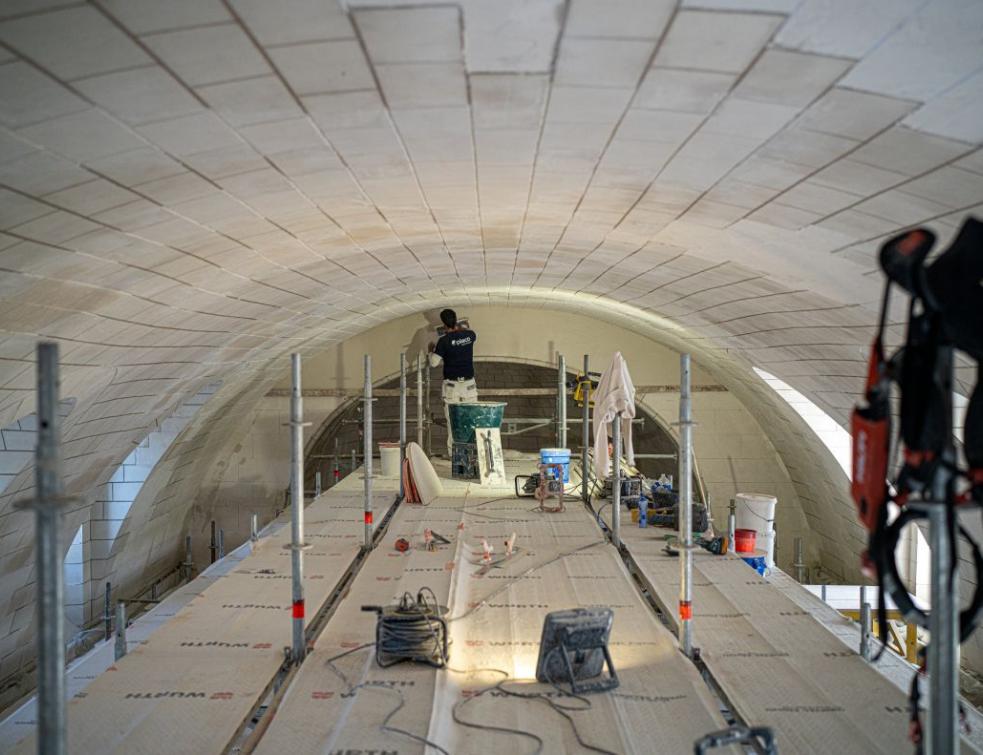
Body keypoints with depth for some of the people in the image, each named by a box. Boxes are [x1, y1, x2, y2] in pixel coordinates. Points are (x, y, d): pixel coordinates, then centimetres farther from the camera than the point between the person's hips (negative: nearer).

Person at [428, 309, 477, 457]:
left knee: (453, 420, 3)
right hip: (469, 383, 3)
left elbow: (434, 363, -8)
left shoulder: (444, 340, -12)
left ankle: (453, 452, 6)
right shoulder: (469, 335, 0)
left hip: (452, 385, -3)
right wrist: (463, 327, 42)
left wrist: (432, 350, 11)